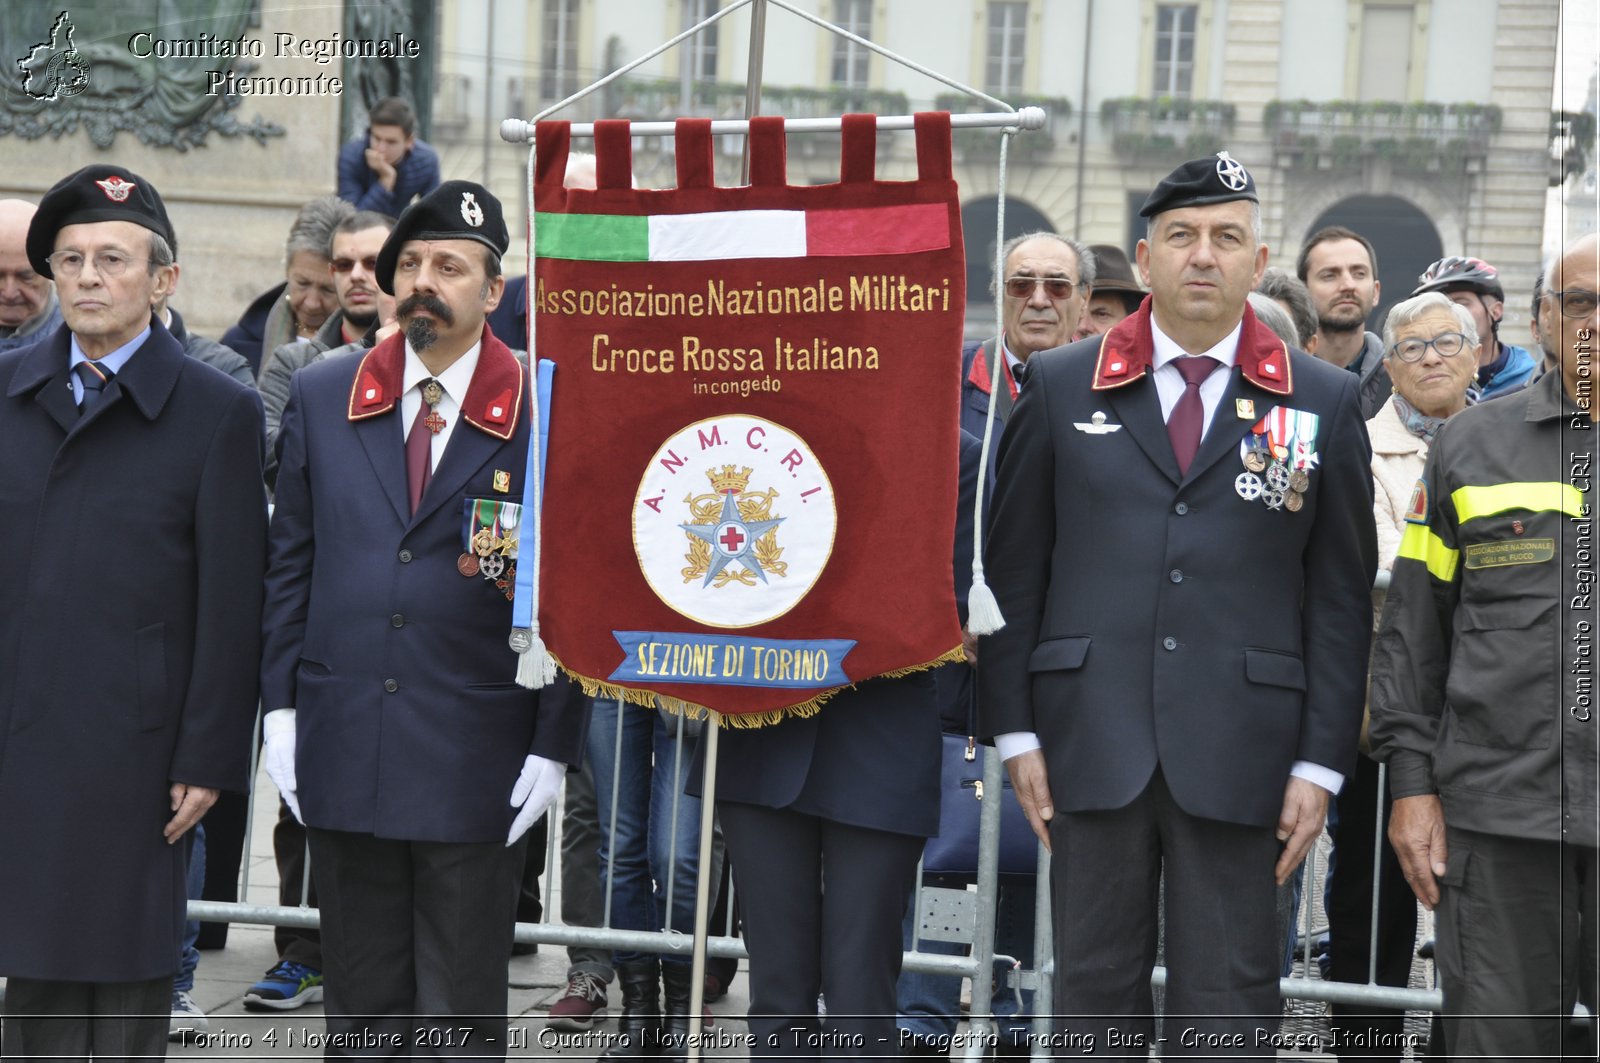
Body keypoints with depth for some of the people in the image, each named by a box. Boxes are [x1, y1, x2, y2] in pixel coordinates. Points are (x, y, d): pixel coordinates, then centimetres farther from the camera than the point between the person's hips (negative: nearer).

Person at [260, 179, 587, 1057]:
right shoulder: (320, 399, 8)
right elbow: (289, 563, 11)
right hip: (342, 751, 3)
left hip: (476, 768, -3)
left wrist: (553, 745, -7)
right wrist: (280, 707, 4)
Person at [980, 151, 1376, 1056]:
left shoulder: (1325, 401, 6)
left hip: (1239, 753, -1)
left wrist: (1322, 761, -2)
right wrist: (1015, 730, 1)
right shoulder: (1062, 386, 7)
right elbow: (1014, 568, 7)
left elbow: (1342, 596, 4)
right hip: (1091, 743, 1)